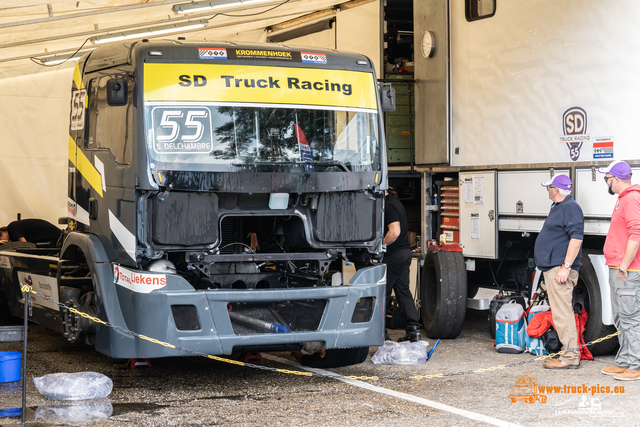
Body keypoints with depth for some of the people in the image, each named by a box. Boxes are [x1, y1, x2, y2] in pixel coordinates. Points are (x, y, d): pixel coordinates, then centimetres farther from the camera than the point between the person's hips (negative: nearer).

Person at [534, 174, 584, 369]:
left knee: (562, 313, -11)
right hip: (552, 269, 11)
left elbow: (576, 238, -22)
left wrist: (566, 266, -26)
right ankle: (569, 353, 17)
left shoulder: (571, 208, -13)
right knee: (561, 313, 12)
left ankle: (570, 357, -9)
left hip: (560, 270, -11)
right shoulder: (558, 208, 20)